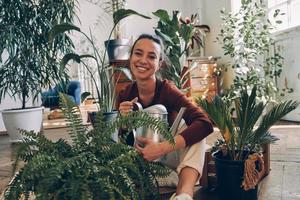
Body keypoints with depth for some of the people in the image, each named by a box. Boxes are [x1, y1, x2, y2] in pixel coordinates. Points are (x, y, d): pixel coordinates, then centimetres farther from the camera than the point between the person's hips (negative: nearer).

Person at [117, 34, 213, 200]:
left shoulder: (167, 90, -20)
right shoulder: (124, 95, -10)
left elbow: (204, 124, -35)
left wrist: (162, 148, -43)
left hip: (171, 156, -3)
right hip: (141, 160, 3)